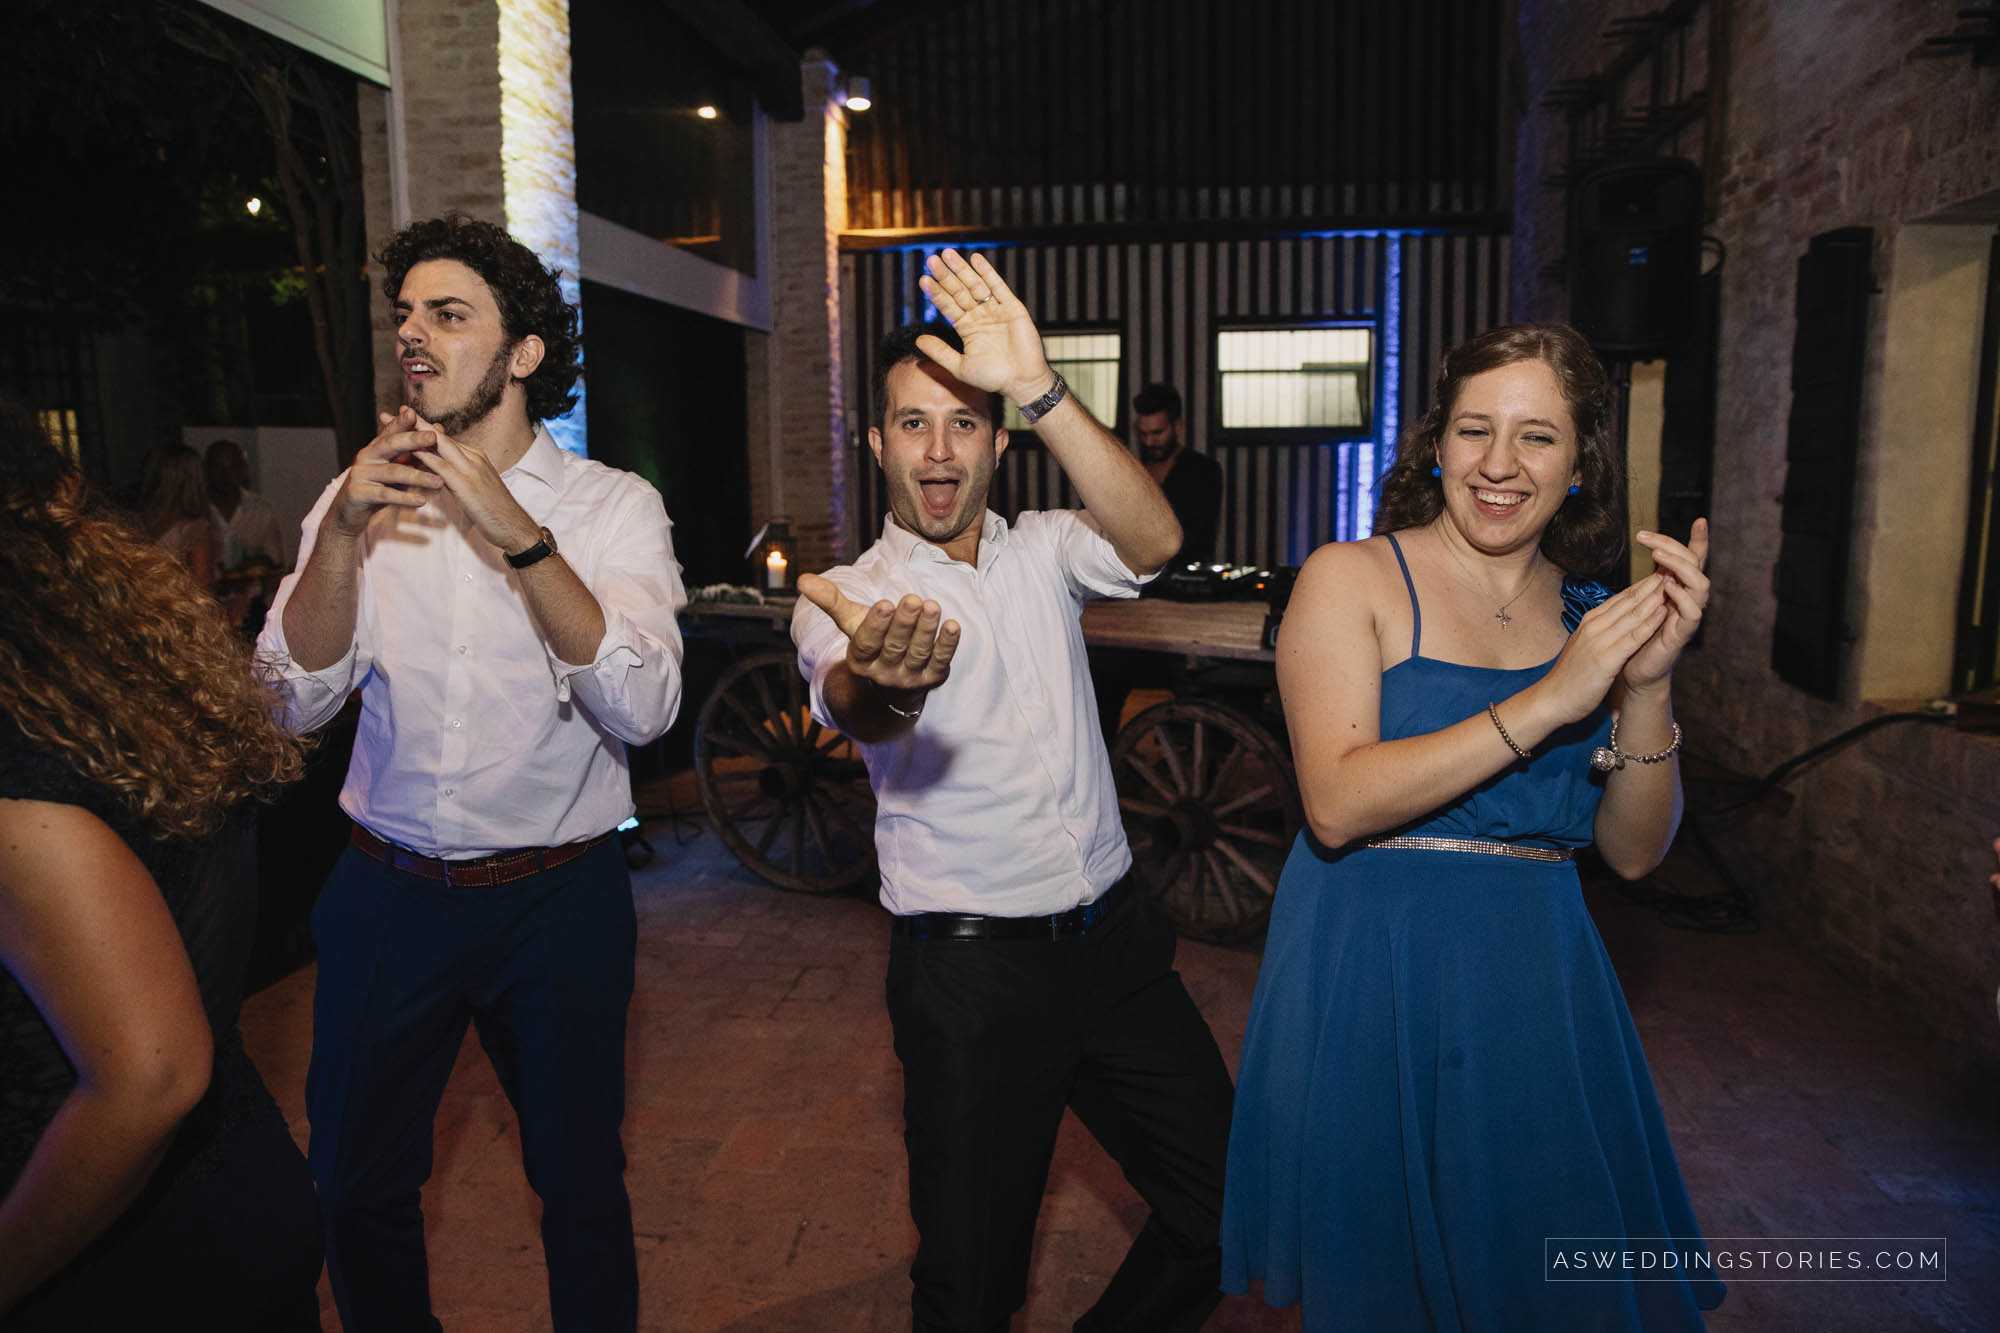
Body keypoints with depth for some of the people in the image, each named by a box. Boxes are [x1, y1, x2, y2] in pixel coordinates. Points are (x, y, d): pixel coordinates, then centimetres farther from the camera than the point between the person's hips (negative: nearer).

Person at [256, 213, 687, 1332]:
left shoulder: (613, 506, -7)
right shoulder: (362, 499, 3)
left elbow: (642, 707, -22)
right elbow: (291, 702, -8)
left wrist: (518, 535, -29)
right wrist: (342, 533, -21)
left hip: (557, 898, -2)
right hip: (388, 892, 3)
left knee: (580, 1185, 13)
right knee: (356, 1186, 17)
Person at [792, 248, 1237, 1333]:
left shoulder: (1042, 553, 6)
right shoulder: (843, 600, -5)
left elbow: (1152, 541, -16)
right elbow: (850, 708, -28)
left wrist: (1040, 388, -29)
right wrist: (882, 680, -53)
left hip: (1114, 937, 4)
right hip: (970, 967, -3)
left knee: (1223, 1204, 10)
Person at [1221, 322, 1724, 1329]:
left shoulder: (1591, 615, 6)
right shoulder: (1352, 577, -7)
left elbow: (1634, 852, 3)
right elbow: (1336, 804, -19)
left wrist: (1648, 684, -12)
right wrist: (1547, 702, -22)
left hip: (1537, 989, 4)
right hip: (1371, 975, -4)